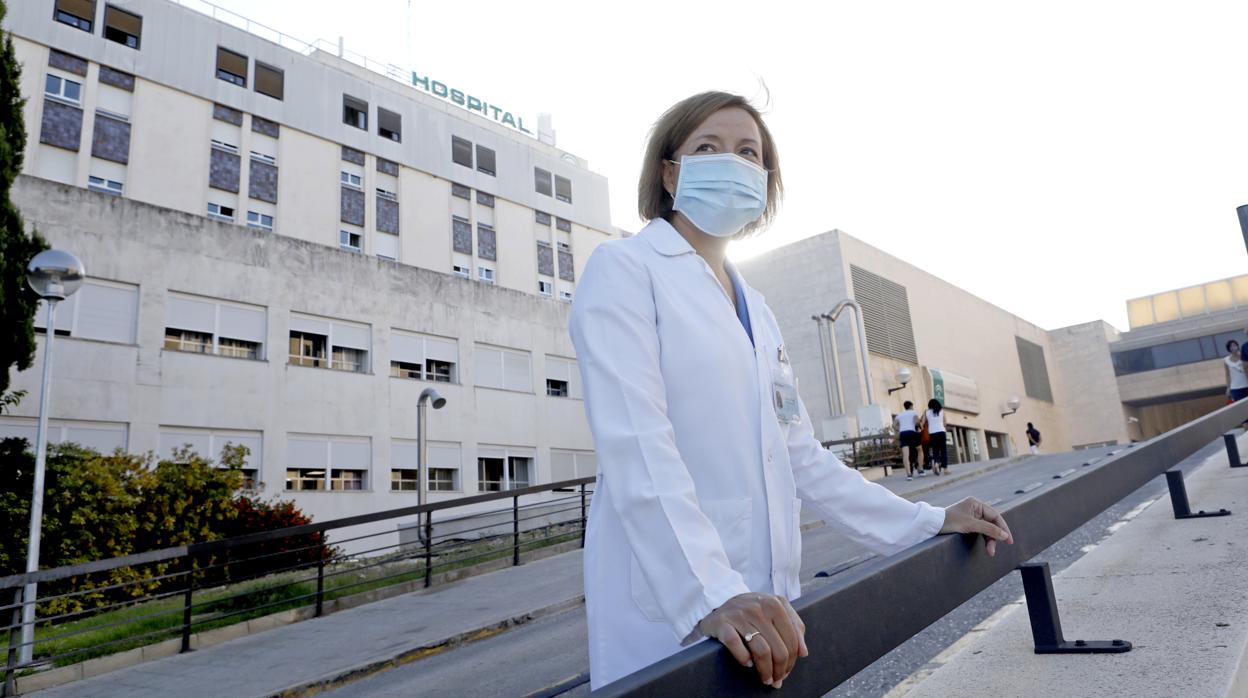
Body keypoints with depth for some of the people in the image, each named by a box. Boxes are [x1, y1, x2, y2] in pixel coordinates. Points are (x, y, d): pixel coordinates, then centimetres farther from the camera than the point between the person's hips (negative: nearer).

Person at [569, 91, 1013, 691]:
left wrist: (929, 522, 14)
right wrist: (708, 596, -30)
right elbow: (635, 446, -20)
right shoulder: (624, 270, -6)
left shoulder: (754, 308, 16)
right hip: (669, 611, -6)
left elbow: (799, 456, 16)